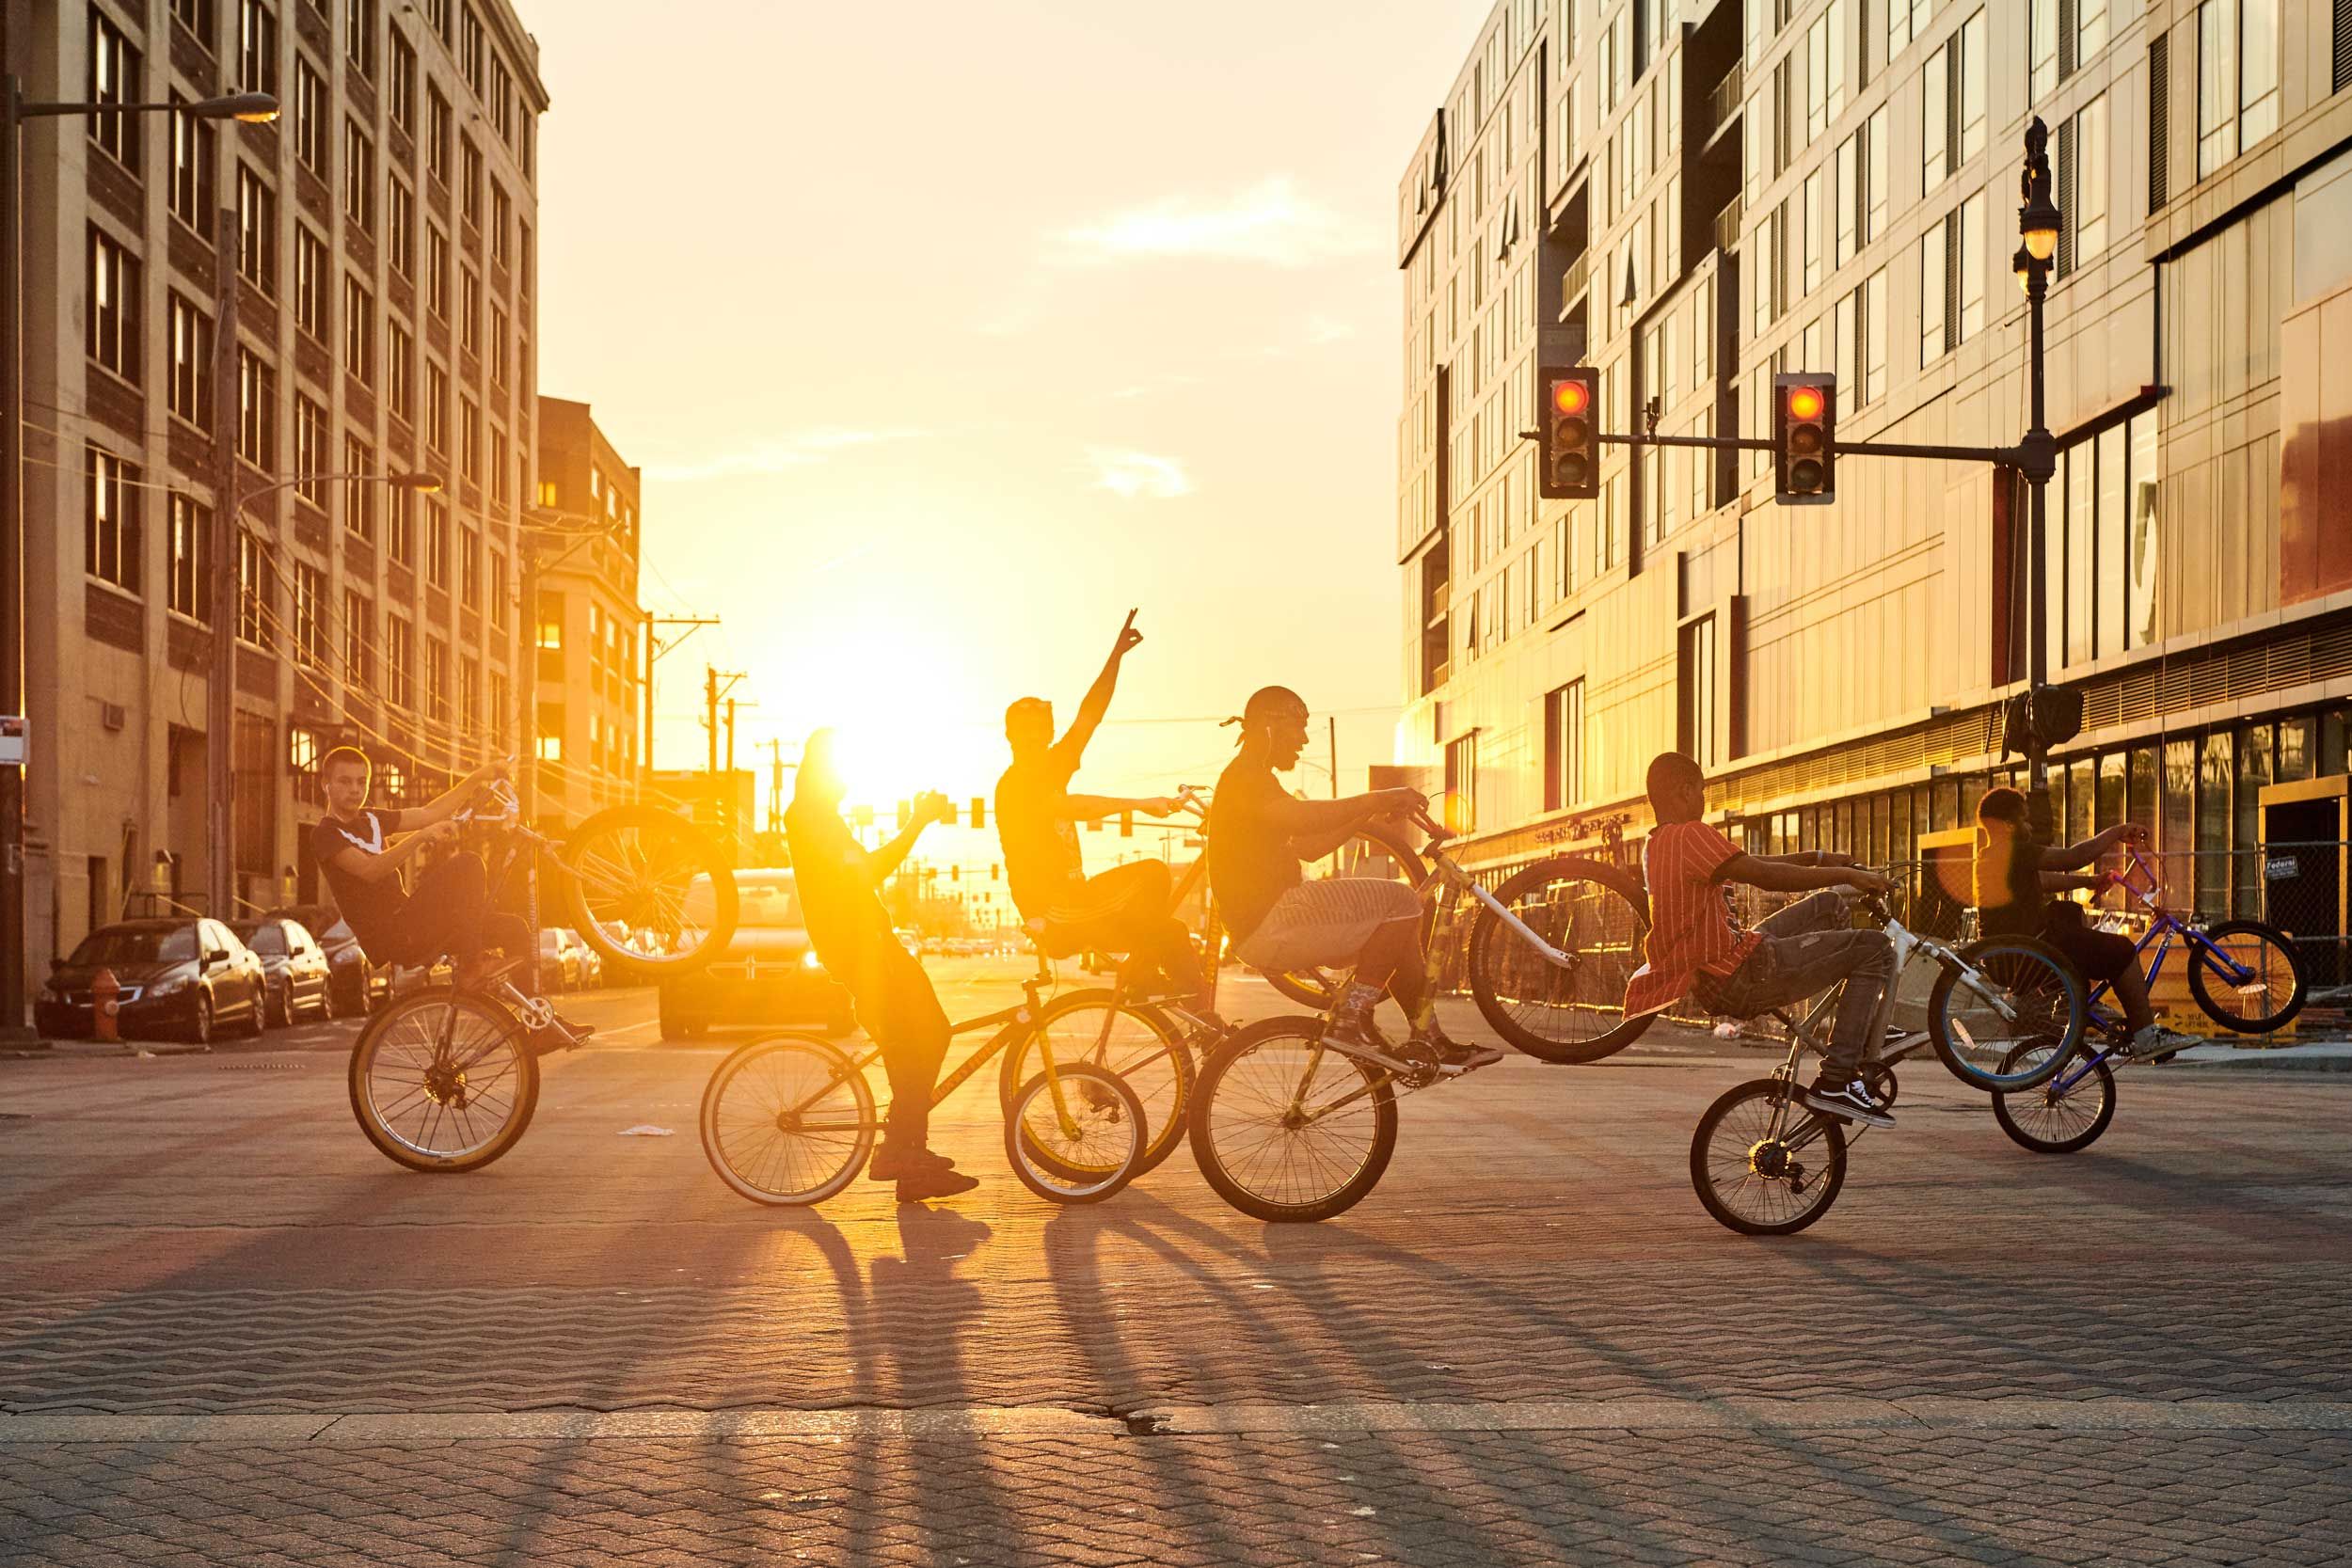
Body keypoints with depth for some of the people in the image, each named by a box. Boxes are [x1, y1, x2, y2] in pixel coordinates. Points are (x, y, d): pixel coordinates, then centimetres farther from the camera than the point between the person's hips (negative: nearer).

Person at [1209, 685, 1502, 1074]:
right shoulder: (1245, 774, -8)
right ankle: (1352, 1018, -15)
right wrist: (1372, 801, -21)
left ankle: (1429, 1040, 12)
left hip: (1265, 930, 11)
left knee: (1398, 926, 16)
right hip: (1269, 924, -11)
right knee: (1400, 902, -13)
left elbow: (1309, 846, 23)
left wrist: (1368, 811, 12)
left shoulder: (1253, 779, 27)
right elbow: (1297, 818, -27)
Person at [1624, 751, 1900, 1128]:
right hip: (1737, 980, -11)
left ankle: (1860, 1049, 29)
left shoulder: (1655, 844, 15)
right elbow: (1767, 876, -23)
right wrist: (1846, 875, -13)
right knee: (1875, 949, -7)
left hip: (1706, 979, 11)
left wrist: (1818, 858, 18)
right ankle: (1835, 1083, -11)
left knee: (1828, 905, 24)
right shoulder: (1690, 835, -17)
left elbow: (1750, 865, 20)